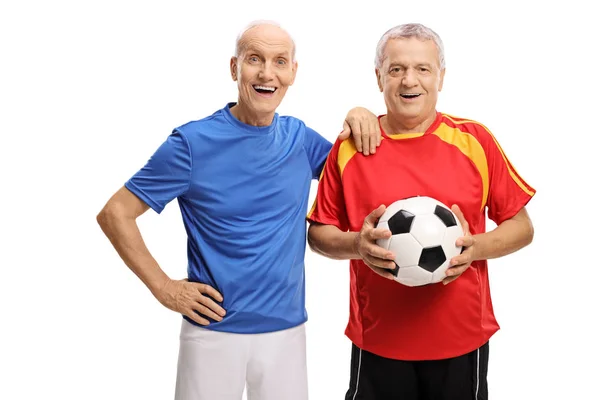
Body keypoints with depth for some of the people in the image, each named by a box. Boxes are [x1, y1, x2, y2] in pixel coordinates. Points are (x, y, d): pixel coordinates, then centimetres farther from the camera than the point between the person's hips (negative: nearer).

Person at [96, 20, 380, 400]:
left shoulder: (298, 137, 2)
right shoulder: (193, 142, -10)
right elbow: (115, 213, -5)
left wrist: (359, 116, -1)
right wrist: (164, 288, -9)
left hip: (288, 328, 4)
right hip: (213, 330, -3)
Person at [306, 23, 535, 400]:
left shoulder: (475, 141, -3)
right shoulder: (349, 147, -3)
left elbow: (521, 226, 3)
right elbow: (319, 233, 4)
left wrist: (476, 247, -16)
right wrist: (357, 244, -16)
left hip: (462, 340, 1)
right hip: (377, 341, 0)